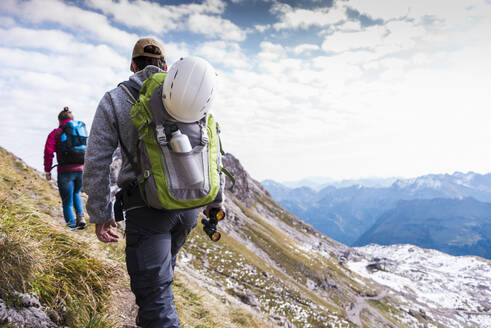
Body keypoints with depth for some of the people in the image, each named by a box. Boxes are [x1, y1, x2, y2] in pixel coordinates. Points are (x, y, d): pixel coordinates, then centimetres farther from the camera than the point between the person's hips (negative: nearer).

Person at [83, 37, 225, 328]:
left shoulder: (114, 100, 0)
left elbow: (97, 162, -4)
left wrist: (101, 214, 4)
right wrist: (216, 198, 16)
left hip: (146, 207, -4)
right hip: (189, 205, 5)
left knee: (155, 293, 1)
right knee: (164, 266, 30)